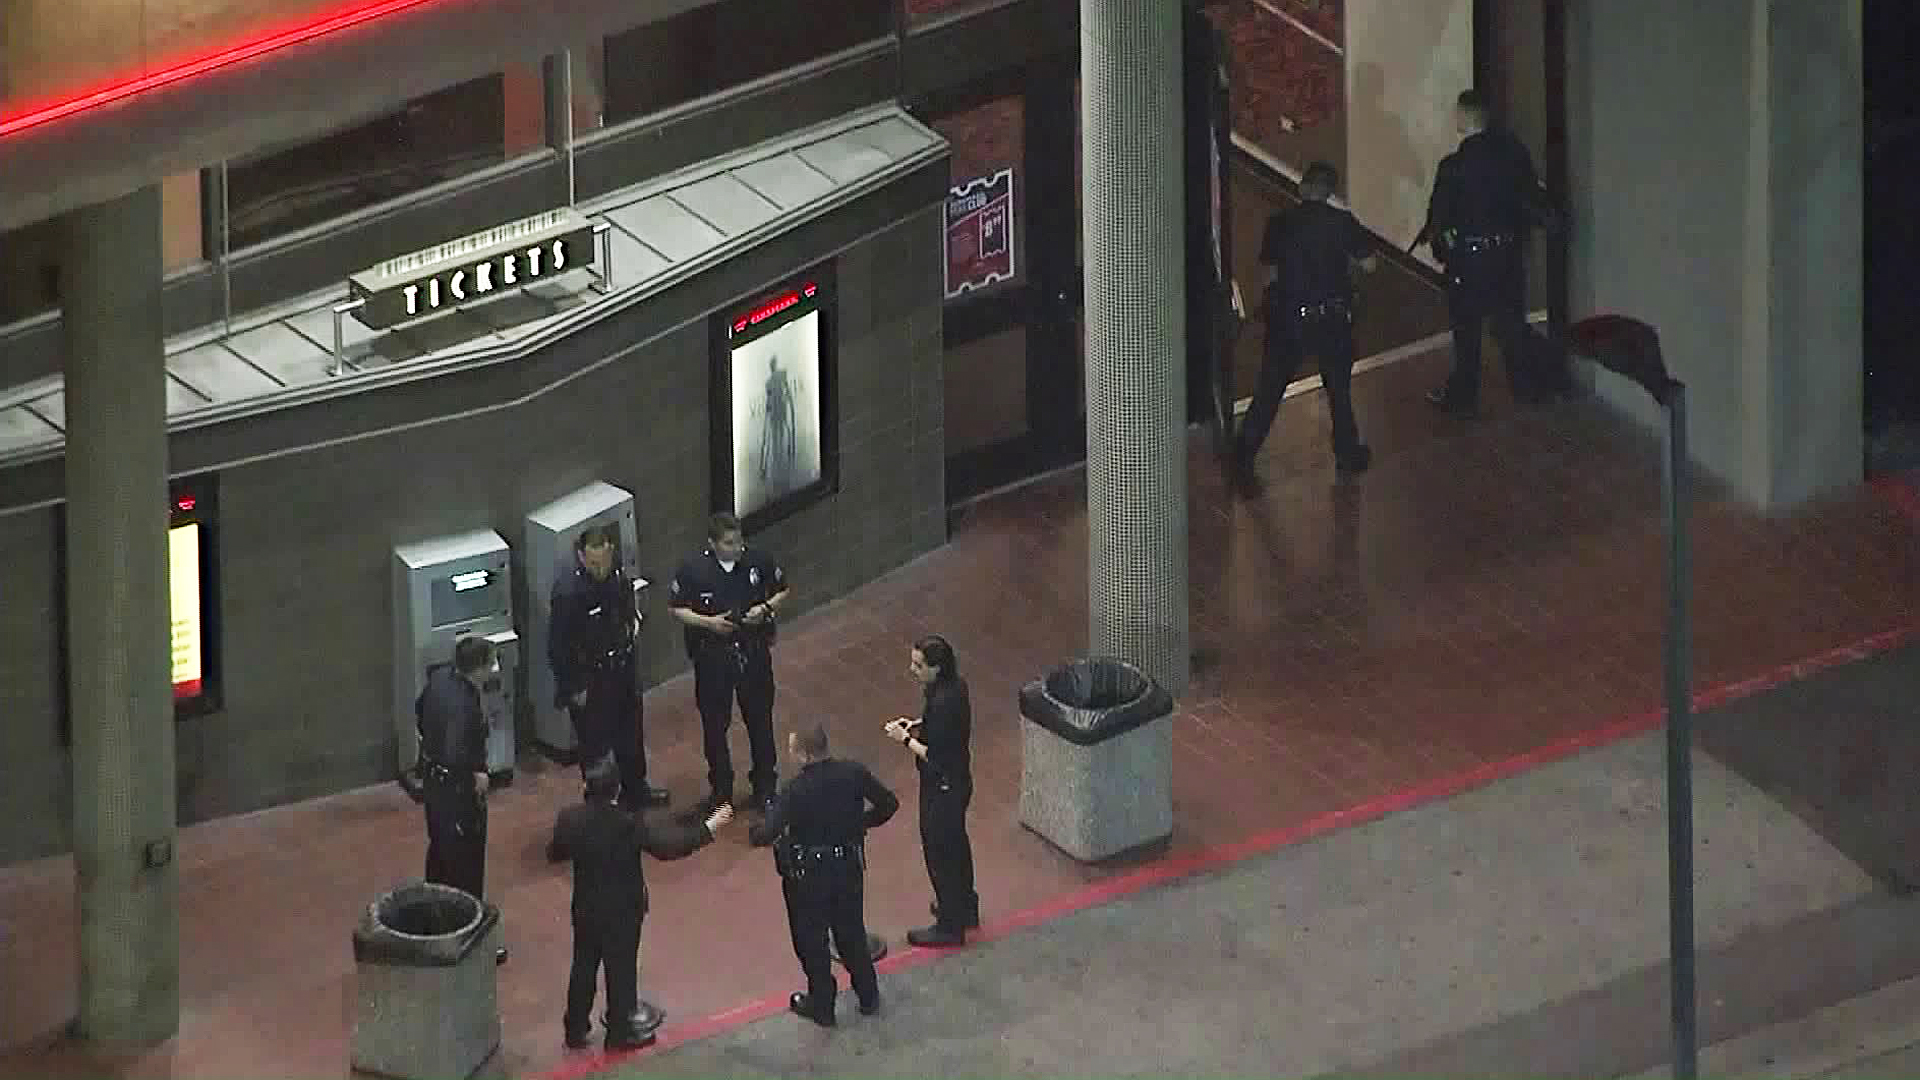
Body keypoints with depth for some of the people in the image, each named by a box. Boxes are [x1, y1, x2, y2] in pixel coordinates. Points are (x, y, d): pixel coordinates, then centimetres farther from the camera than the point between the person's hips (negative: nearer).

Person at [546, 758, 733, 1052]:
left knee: (584, 967, 21)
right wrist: (709, 827, -17)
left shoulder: (570, 819, -15)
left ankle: (575, 1029, 33)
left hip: (585, 909, 4)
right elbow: (669, 845, -25)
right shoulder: (628, 825, -28)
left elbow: (554, 854, 1)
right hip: (622, 912, -4)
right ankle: (620, 1032, 30)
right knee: (621, 969, 15)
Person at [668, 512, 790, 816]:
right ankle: (720, 789, 30)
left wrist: (767, 608, -15)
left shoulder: (758, 562, -10)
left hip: (753, 652, 1)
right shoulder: (694, 570, -15)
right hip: (713, 656, -1)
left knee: (760, 721, 12)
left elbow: (782, 590, 6)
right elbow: (675, 608, -5)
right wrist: (708, 622, -19)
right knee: (715, 725, 11)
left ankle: (765, 788, 28)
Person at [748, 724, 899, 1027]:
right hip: (849, 864, 5)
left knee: (811, 941, 16)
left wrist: (754, 833, -8)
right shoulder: (854, 774, -15)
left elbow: (767, 834, -31)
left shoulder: (795, 791, -28)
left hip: (808, 874, -5)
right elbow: (888, 804, -3)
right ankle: (868, 996, 37)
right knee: (852, 933, 24)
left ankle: (821, 1006, 30)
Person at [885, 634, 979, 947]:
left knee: (939, 853, 7)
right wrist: (917, 724, 2)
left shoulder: (943, 703, -32)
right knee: (956, 844, 26)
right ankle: (965, 908, 45)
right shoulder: (955, 686, -4)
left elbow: (936, 757, -29)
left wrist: (906, 739, -19)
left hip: (942, 787, -10)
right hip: (958, 781, 10)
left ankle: (949, 927, 20)